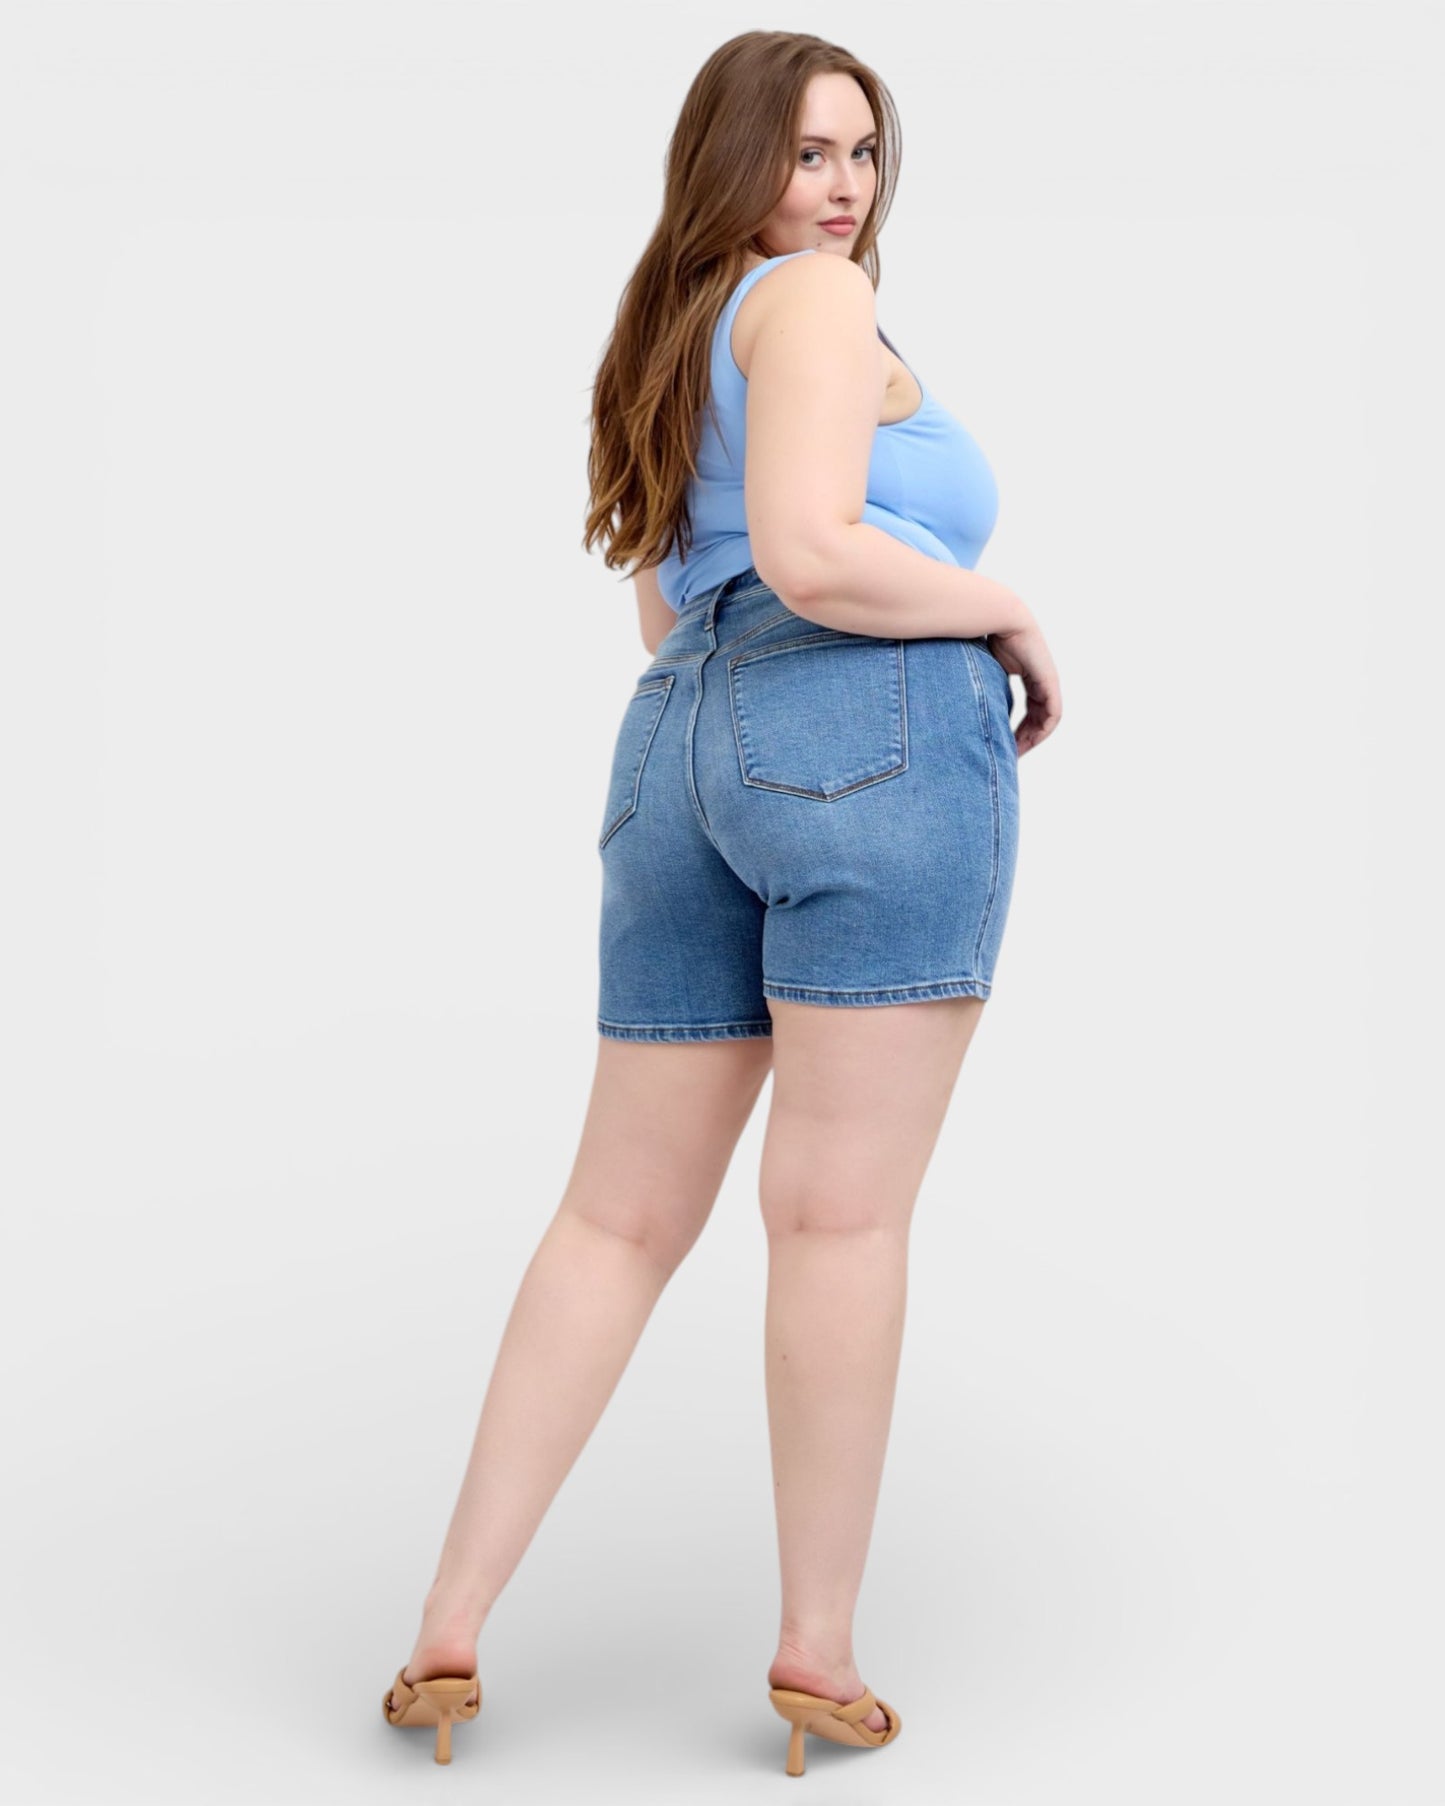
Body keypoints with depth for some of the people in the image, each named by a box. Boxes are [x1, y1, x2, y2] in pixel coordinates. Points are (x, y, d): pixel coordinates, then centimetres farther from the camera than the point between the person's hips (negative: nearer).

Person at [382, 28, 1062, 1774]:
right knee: (844, 1212, -4)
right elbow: (807, 555, -14)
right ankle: (818, 1650, 4)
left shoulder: (669, 342, 27)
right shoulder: (816, 296, 1)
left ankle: (451, 1628, 7)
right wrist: (1011, 618, -1)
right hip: (873, 733, -8)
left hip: (677, 750, 8)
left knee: (621, 1217, 7)